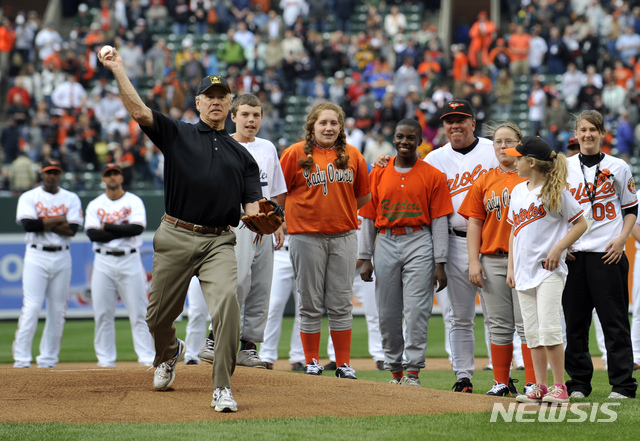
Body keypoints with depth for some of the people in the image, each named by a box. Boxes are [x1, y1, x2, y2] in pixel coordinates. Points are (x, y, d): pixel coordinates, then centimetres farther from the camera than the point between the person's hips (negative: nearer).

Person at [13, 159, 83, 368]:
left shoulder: (71, 199, 9)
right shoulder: (29, 197, 4)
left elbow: (72, 229, -5)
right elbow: (28, 225, -13)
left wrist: (43, 223, -10)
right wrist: (58, 220, -8)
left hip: (62, 257, 3)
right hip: (36, 256, -3)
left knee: (58, 310, 1)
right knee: (31, 307, -11)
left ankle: (48, 358, 8)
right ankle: (21, 357, -10)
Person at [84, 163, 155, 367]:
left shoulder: (134, 202, 5)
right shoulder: (95, 205, 8)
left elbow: (138, 228, -12)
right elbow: (92, 234, -7)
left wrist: (109, 227, -12)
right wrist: (123, 231, -13)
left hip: (130, 260, -2)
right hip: (103, 261, 2)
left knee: (138, 312, -4)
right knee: (102, 313, 1)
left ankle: (147, 357, -3)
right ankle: (105, 358, 7)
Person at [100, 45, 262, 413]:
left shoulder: (241, 155, 16)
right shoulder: (178, 134, 10)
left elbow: (252, 205, 8)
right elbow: (139, 112, -5)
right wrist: (118, 69, -13)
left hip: (219, 241, 0)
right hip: (176, 237, 0)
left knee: (227, 300, -25)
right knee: (160, 315, 10)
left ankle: (223, 388, -21)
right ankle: (170, 353, 47)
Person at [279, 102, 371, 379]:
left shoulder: (352, 156, 7)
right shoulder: (295, 153, -2)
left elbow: (363, 195, 16)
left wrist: (343, 213, 9)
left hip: (343, 236, 2)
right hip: (307, 236, -2)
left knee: (341, 304, 4)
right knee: (311, 304, 3)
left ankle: (344, 364, 10)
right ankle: (311, 362, 13)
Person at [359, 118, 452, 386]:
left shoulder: (433, 176, 3)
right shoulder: (379, 174, 11)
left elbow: (439, 221, 0)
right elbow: (368, 218, 12)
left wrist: (439, 263, -5)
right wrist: (365, 258, 6)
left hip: (419, 244, -3)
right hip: (386, 244, 3)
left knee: (416, 310, -8)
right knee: (387, 313, 4)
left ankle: (413, 371, -4)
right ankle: (395, 371, 14)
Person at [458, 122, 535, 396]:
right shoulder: (484, 181, 12)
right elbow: (474, 223, 11)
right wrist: (474, 261, 1)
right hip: (492, 260, 3)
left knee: (527, 324, -6)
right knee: (499, 326, 7)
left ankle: (533, 384, -4)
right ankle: (501, 383, 12)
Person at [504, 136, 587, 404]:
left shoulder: (556, 191, -6)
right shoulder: (518, 191, 14)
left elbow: (581, 223, -4)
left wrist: (558, 249, -13)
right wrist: (510, 267, 14)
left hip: (548, 270, -7)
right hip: (524, 270, 7)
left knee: (549, 329, -13)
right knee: (532, 332, 6)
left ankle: (560, 387, -8)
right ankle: (540, 387, 11)